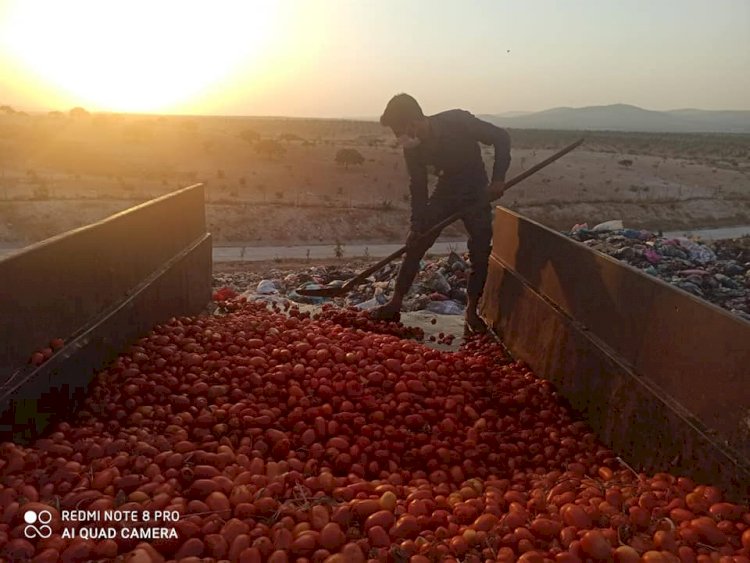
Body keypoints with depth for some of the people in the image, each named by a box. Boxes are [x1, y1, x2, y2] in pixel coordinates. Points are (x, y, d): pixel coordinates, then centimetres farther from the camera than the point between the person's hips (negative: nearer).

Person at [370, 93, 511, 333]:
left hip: (477, 193, -3)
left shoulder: (458, 122, -27)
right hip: (445, 192, 4)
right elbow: (418, 189, -5)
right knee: (414, 244, -3)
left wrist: (498, 179, -24)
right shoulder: (413, 149, -14)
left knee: (480, 253, -10)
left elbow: (501, 137, -17)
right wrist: (416, 226, -10)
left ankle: (472, 311, 6)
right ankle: (395, 304, 6)